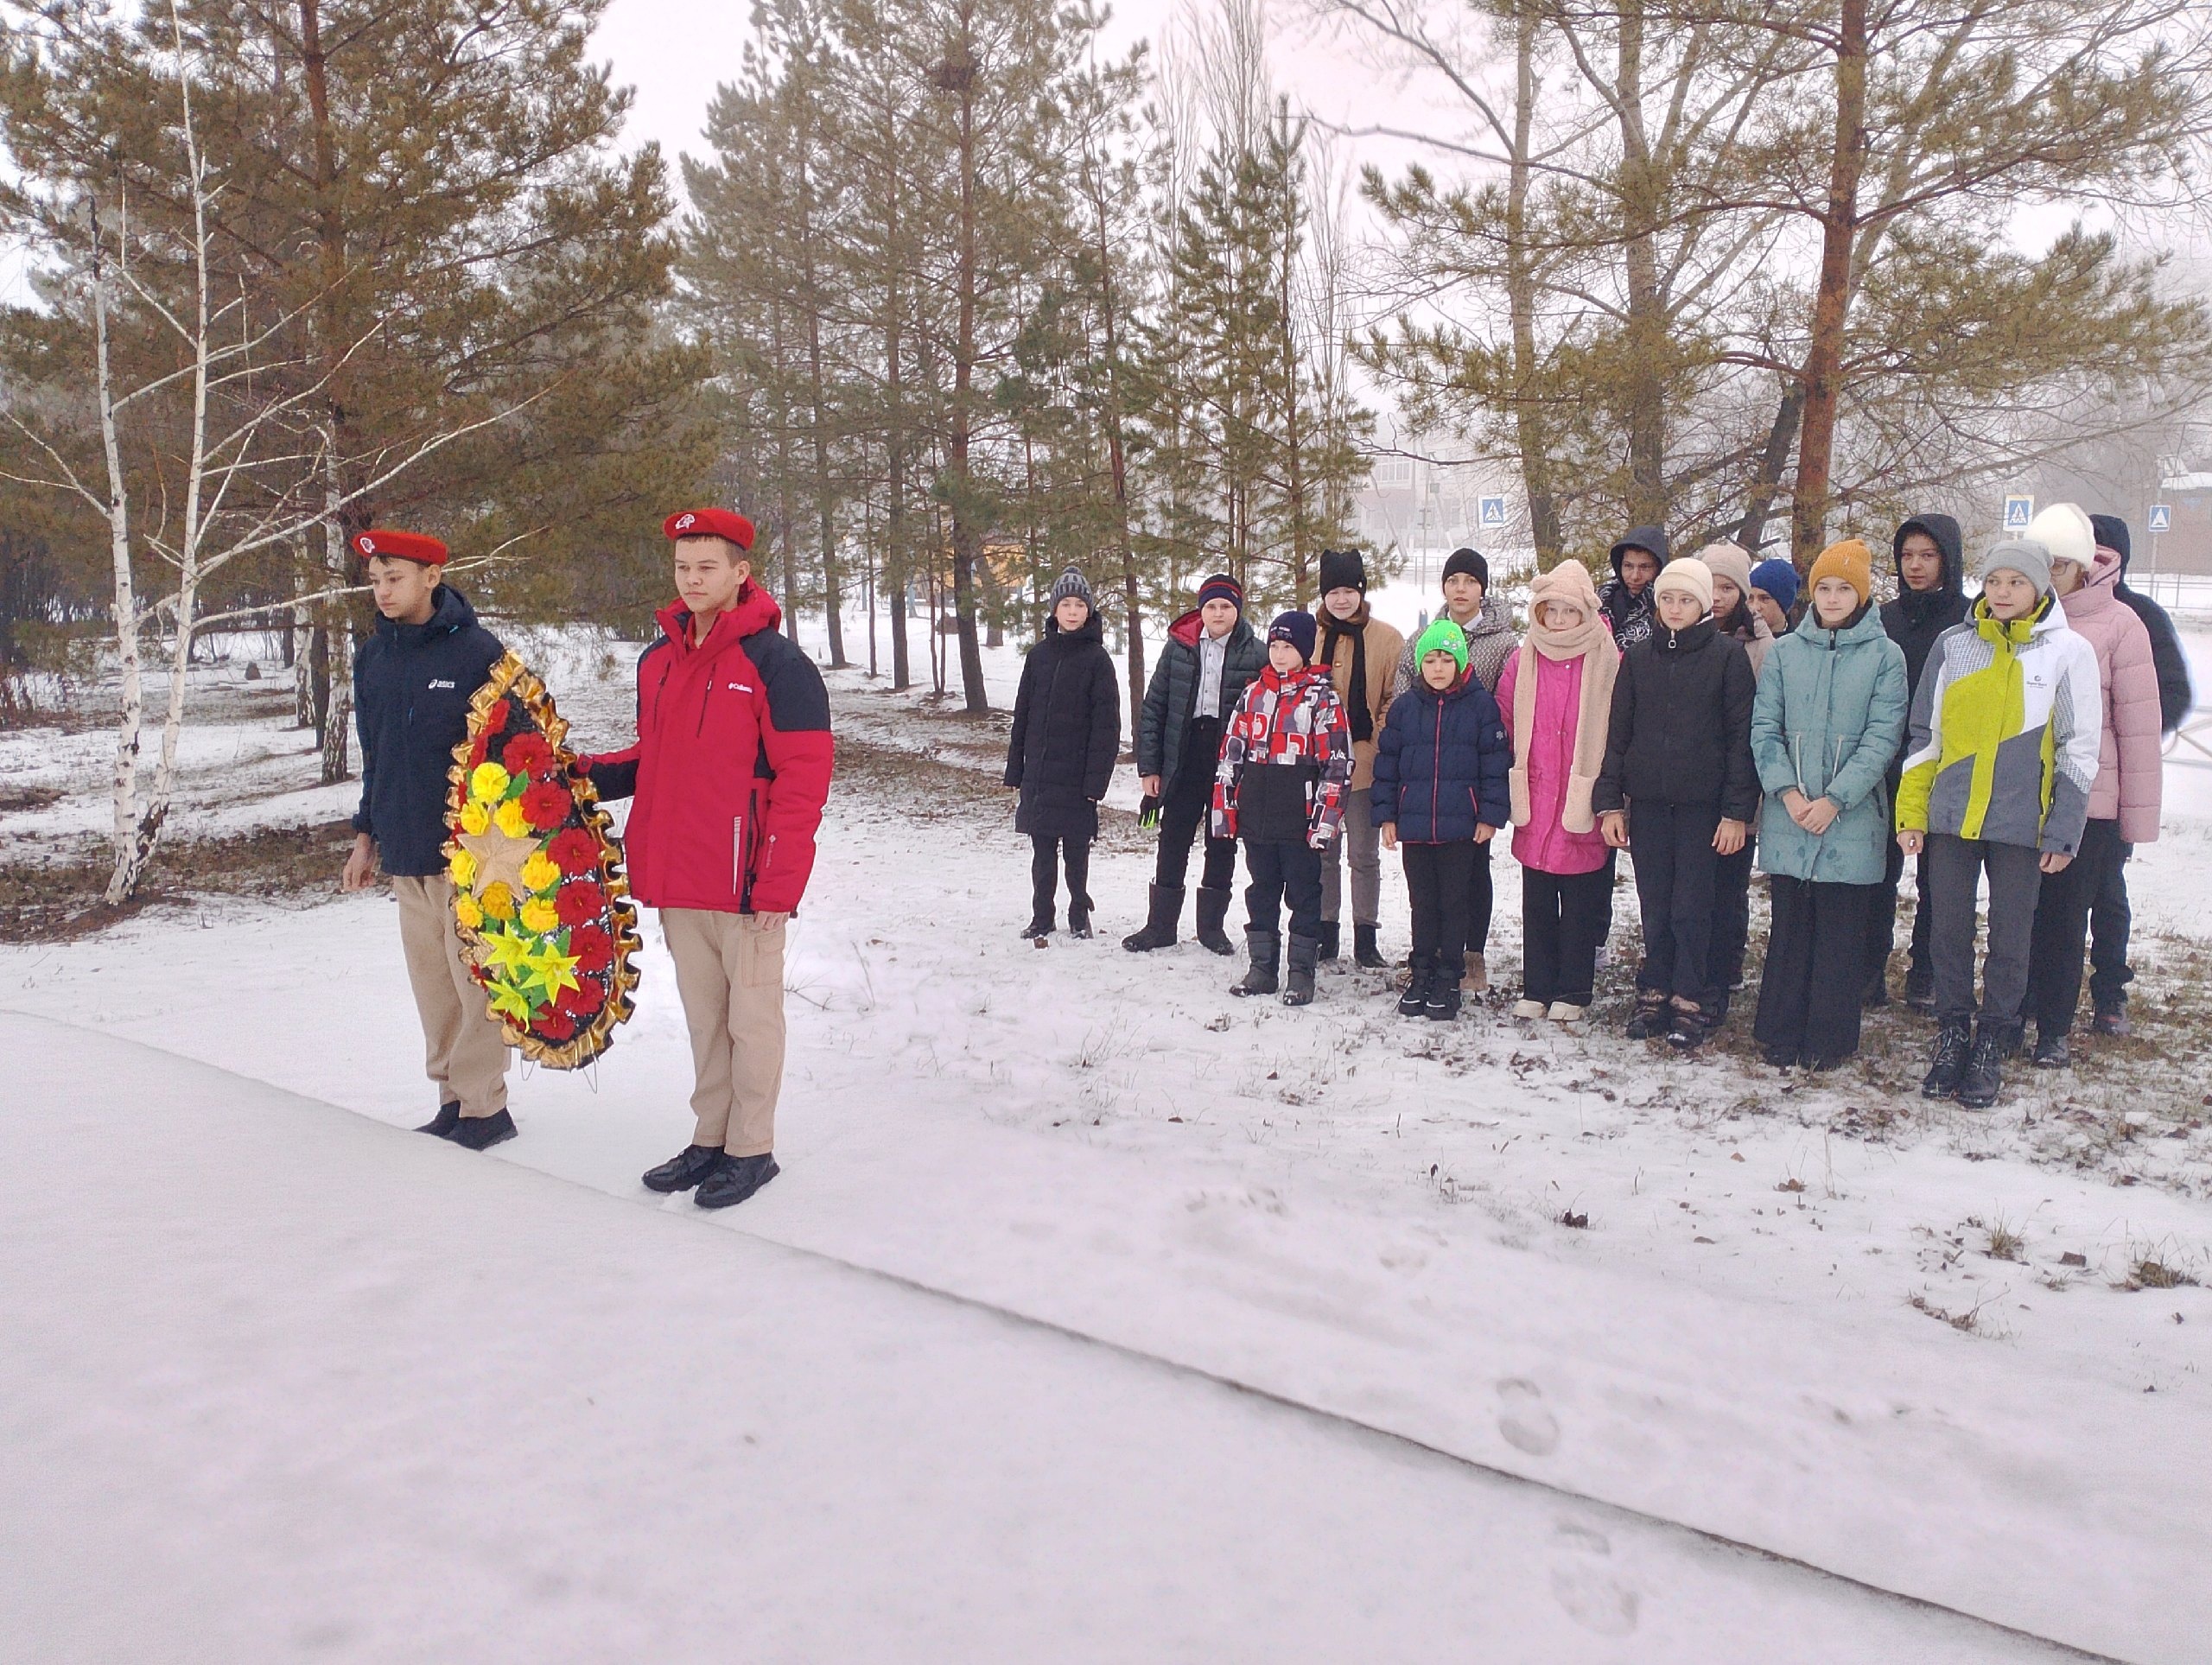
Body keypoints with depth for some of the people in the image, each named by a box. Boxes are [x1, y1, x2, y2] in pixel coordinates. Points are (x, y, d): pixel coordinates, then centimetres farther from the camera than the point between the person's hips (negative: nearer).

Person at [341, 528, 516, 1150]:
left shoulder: (478, 651, -10)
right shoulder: (373, 656, 10)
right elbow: (373, 754, 19)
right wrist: (366, 834, 18)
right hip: (404, 851, 6)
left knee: (474, 979, 1)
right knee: (430, 981, 11)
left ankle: (483, 1106, 10)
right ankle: (452, 1097, 22)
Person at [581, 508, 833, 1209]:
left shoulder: (776, 661, -10)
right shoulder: (657, 660, 11)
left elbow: (804, 777, -13)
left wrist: (778, 883, -18)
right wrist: (587, 774, 2)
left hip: (745, 882, -6)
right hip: (676, 879, 6)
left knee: (751, 1015, 5)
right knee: (702, 1014, 16)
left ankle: (752, 1149, 17)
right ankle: (709, 1138, 28)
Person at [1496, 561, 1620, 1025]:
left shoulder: (1608, 663, -3)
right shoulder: (1521, 663, 4)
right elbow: (1503, 726, 11)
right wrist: (1512, 783, 7)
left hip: (1585, 806, -2)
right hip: (1535, 807, 3)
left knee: (1582, 903, 7)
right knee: (1536, 903, 10)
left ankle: (1573, 991, 18)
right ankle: (1537, 989, 21)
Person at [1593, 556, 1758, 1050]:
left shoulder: (1728, 657, -1)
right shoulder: (1637, 658, 9)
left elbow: (1741, 737, -3)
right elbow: (1617, 734, 10)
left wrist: (1738, 810, -7)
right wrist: (1610, 802, 4)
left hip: (1702, 804, -3)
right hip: (1647, 802, 3)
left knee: (1691, 908, -1)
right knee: (1654, 907, 8)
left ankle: (1690, 1003, 10)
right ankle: (1654, 995, 18)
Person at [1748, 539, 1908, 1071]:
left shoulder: (1885, 656, 2)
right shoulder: (1785, 652, 8)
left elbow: (1882, 737, -5)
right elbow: (1764, 728, 4)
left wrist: (1835, 799, -14)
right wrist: (1786, 791, -10)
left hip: (1851, 822, -2)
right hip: (1787, 818, 2)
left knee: (1840, 934, 4)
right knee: (1789, 927, 8)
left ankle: (1829, 1039, 15)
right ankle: (1780, 1032, 17)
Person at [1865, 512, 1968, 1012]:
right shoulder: (1884, 619, 8)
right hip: (1885, 771, 2)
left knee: (1935, 880, 7)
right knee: (1879, 876, 5)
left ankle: (1925, 978, 18)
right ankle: (1870, 971, 13)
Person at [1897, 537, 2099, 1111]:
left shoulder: (2069, 652, 0)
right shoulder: (1953, 645, 5)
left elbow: (2079, 750, 1)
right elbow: (1924, 735, 9)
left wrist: (2063, 832, -3)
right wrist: (1911, 812, 4)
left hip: (2020, 824, -2)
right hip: (1950, 818, 2)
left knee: (2009, 939, 6)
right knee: (1948, 932, 6)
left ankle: (1992, 1047, 19)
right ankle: (1951, 1036, 20)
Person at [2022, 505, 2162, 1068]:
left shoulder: (2119, 624, -4)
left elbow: (2139, 726, -3)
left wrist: (2138, 816, -3)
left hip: (2088, 802, -2)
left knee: (2066, 918, 7)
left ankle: (2055, 1029, 21)